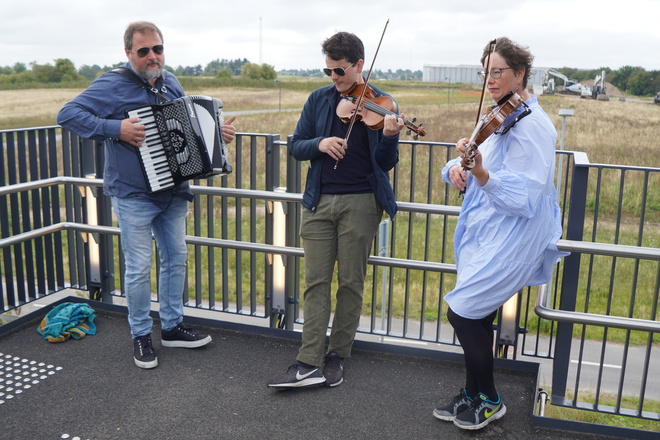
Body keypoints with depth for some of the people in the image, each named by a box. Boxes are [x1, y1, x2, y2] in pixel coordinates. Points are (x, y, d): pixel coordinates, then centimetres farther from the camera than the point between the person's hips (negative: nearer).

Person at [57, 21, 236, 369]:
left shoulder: (171, 83, 9)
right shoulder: (112, 86, -11)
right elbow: (68, 114, -18)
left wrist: (217, 132, 7)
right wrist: (114, 128, -27)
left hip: (173, 193, 7)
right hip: (134, 198, -6)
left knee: (176, 259, 13)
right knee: (139, 268, 1)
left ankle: (172, 327, 28)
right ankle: (141, 336, 18)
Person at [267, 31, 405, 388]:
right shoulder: (319, 100, 8)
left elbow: (386, 163, -4)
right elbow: (296, 147, 7)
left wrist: (389, 136, -24)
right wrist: (319, 144, -13)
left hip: (361, 202, -2)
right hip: (319, 200, 3)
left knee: (350, 282, 5)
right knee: (316, 281, 1)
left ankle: (337, 356, 20)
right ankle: (309, 364, 4)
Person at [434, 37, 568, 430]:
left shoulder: (532, 126, -16)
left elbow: (523, 197, -24)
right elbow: (471, 166, 12)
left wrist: (481, 175, -38)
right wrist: (456, 168, -10)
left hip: (510, 239, -8)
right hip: (484, 232, 8)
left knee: (462, 312, -8)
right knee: (477, 316, 13)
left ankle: (490, 400, 13)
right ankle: (472, 394, 30)